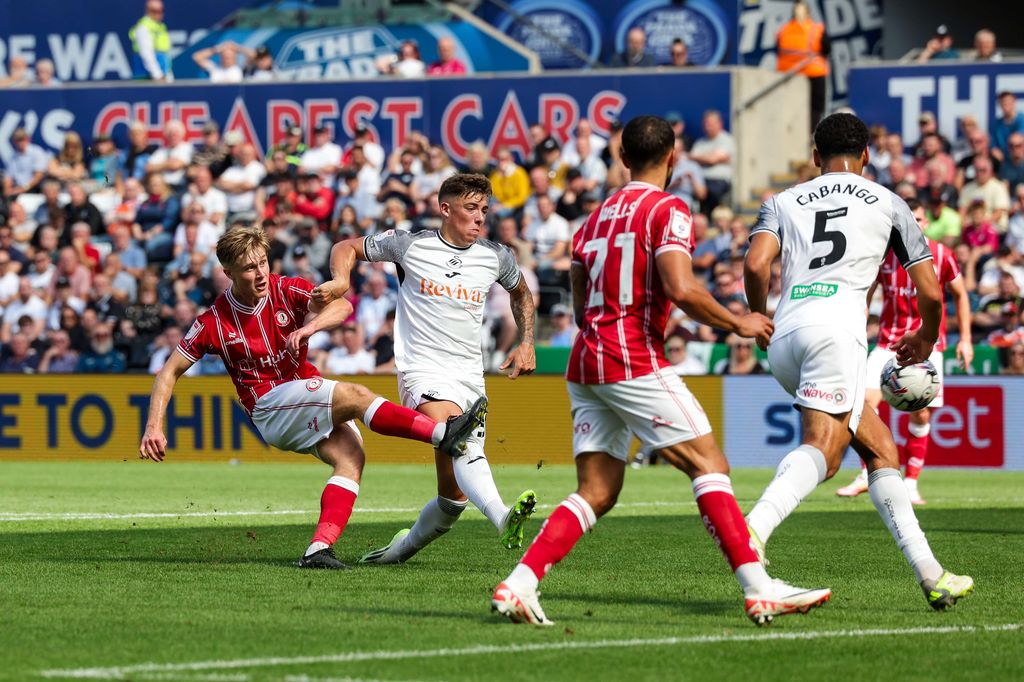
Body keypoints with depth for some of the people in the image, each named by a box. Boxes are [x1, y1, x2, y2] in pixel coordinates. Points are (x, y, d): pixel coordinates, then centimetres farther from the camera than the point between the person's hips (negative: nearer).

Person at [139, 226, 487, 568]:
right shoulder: (213, 323, -4)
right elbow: (170, 372, 4)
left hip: (311, 406, 4)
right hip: (269, 409, -4)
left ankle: (318, 550, -36)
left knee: (351, 457, -24)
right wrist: (154, 427, -7)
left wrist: (309, 327, -33)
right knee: (354, 395, -27)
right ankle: (444, 434, -35)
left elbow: (341, 306, -13)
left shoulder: (286, 291, -1)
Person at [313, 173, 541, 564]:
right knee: (455, 438, -35)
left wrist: (526, 344, 16)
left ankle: (407, 544, 30)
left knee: (455, 495, 4)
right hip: (423, 371, -5)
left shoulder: (496, 257, 8)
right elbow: (348, 247, 13)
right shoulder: (410, 245, 0)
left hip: (470, 377, 5)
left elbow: (521, 294, 29)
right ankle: (502, 518, -56)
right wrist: (340, 281, -7)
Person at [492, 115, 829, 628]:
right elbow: (681, 289, -18)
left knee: (596, 493, 7)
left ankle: (518, 585, -6)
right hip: (634, 360, -7)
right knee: (710, 466, -6)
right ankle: (759, 590, -13)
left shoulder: (597, 217, 19)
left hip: (586, 364, 7)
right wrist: (737, 323, -5)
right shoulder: (667, 210, -4)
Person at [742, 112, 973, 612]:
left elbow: (756, 265, 3)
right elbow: (931, 293, 20)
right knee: (823, 447, -21)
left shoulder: (782, 203, 23)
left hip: (785, 336, 5)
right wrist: (925, 339, 39)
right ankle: (752, 530, -48)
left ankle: (930, 574, 10)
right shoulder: (887, 203, 20)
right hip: (836, 324, -4)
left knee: (880, 449, 13)